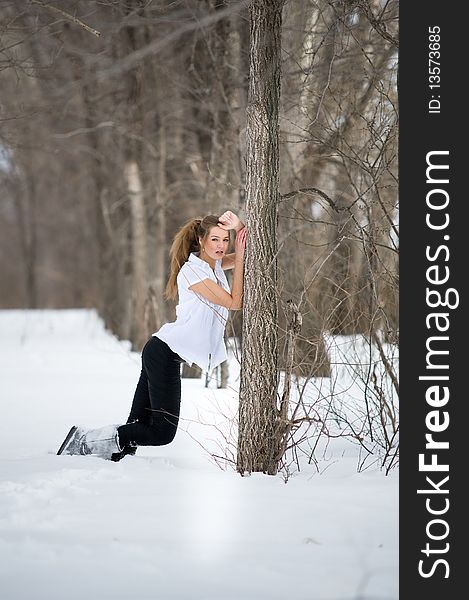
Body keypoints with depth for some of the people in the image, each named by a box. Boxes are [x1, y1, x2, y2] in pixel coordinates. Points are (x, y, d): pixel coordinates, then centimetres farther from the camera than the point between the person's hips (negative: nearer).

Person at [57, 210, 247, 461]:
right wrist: (240, 255, -13)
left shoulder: (214, 264, 13)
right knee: (162, 432, -9)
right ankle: (86, 440, -7)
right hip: (164, 353, -9)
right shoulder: (192, 271, -14)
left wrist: (240, 226, -3)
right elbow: (234, 302, -14)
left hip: (160, 353, 9)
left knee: (137, 427, 3)